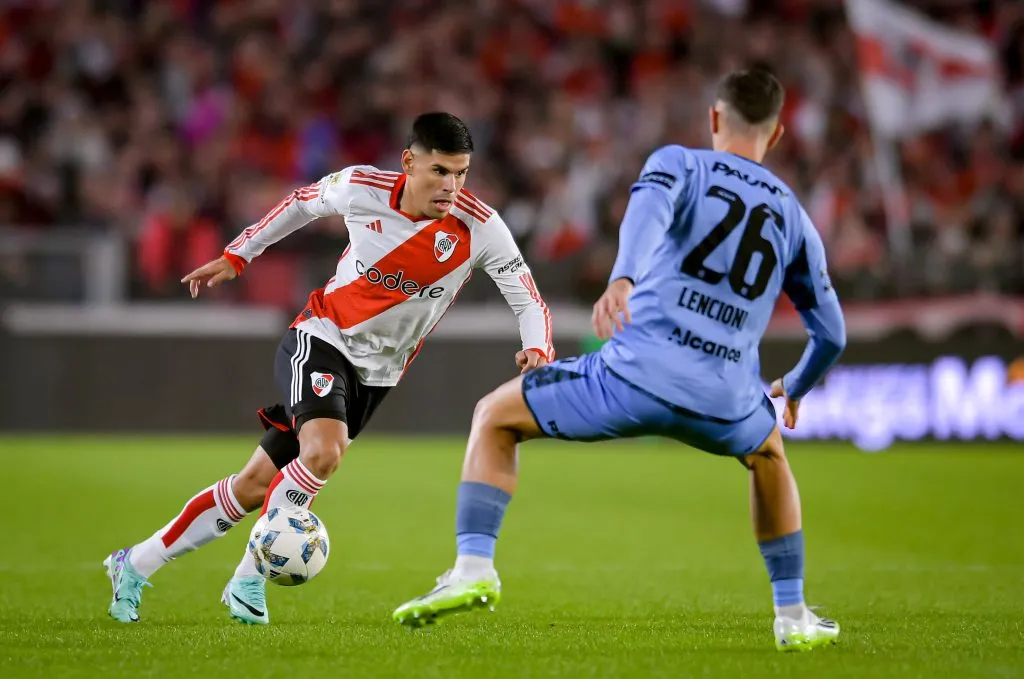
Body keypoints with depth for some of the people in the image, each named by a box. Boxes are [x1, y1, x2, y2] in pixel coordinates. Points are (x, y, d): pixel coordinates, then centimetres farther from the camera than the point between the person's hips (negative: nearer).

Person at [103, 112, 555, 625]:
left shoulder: (479, 227, -16)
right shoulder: (361, 187, -15)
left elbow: (529, 300, -12)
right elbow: (302, 202, 6)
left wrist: (537, 350, -32)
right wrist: (236, 256, 13)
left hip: (374, 373, 2)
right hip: (321, 337, -2)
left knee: (253, 487, 3)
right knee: (324, 449, -31)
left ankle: (135, 565, 18)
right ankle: (249, 579, -13)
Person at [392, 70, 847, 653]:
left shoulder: (679, 163, 12)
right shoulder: (794, 217, 22)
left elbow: (650, 209, -14)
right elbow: (833, 335, 29)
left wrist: (622, 281, -33)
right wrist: (794, 391, 50)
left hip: (637, 376, -3)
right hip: (725, 402, 3)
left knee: (494, 418, 19)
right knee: (769, 458, 39)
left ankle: (474, 567, 0)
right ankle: (793, 616, 32)